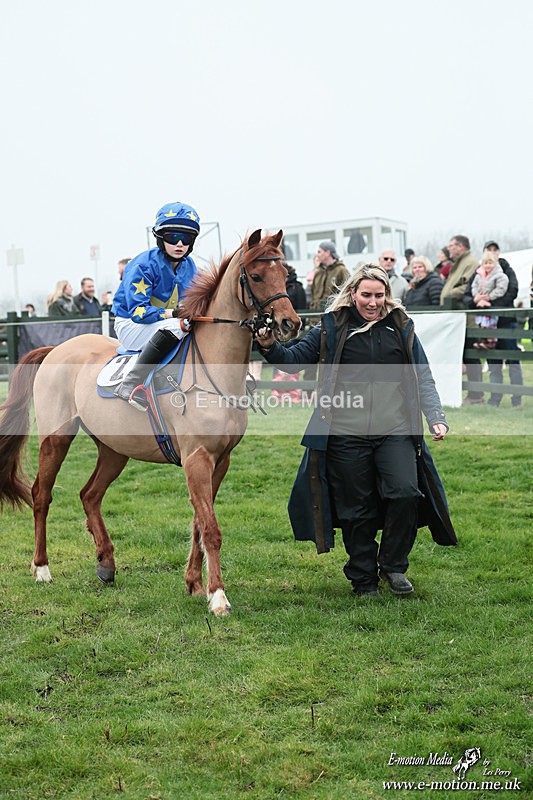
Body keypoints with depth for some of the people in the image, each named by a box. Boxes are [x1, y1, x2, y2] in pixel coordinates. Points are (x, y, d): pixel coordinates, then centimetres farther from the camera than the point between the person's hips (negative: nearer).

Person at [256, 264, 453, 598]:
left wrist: (437, 417, -2)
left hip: (395, 433, 1)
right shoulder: (332, 329, 4)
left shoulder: (402, 328, 9)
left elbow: (423, 379, 10)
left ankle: (393, 564, 8)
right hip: (346, 436, -1)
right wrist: (271, 347, -12)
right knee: (356, 510, 5)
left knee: (405, 493, -15)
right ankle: (364, 579, 22)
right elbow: (294, 359, 8)